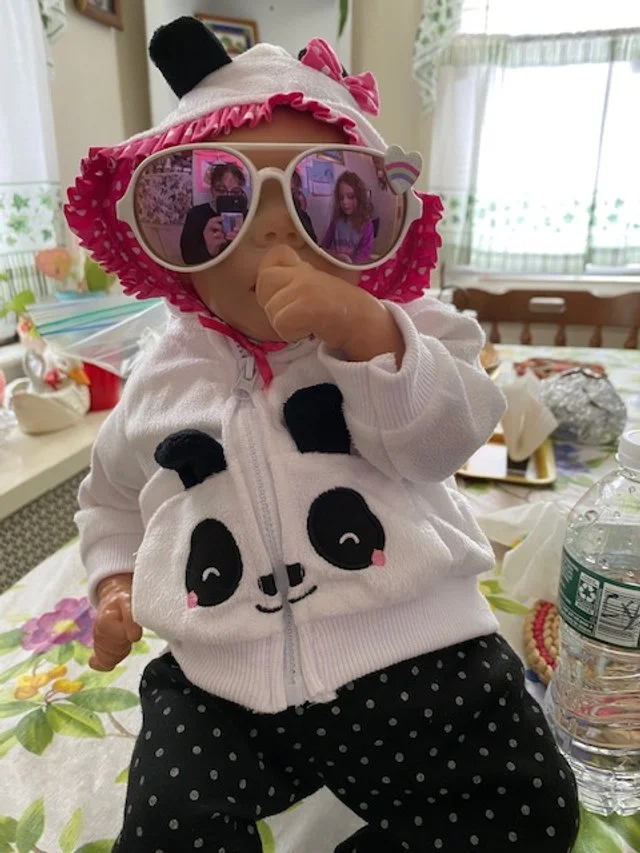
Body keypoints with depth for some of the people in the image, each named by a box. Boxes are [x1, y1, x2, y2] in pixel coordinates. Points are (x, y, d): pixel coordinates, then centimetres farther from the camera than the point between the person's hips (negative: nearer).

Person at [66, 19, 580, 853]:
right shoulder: (164, 378, 7)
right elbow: (113, 495, 23)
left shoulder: (400, 330, 0)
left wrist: (364, 328, -30)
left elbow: (443, 440, -17)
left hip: (408, 659, -1)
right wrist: (116, 578, 7)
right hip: (218, 684, 2)